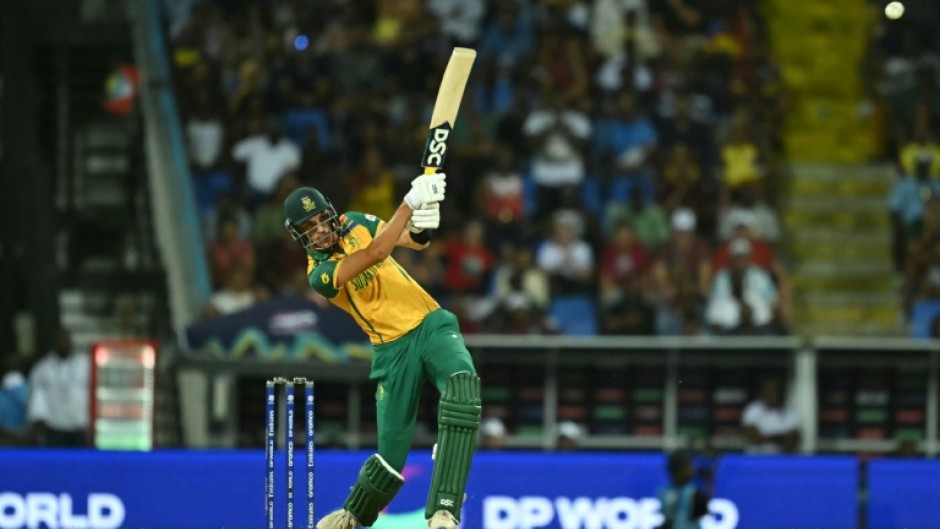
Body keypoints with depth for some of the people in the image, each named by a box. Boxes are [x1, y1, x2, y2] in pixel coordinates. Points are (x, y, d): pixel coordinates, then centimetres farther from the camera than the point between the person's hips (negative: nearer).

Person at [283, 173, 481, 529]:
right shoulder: (319, 274, -11)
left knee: (462, 388, -29)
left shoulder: (355, 224, 6)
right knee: (393, 447, -1)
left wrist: (422, 225, -25)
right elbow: (375, 253, -26)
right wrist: (410, 202, -33)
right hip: (394, 349, -3)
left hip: (432, 325, 3)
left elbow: (415, 242, 0)